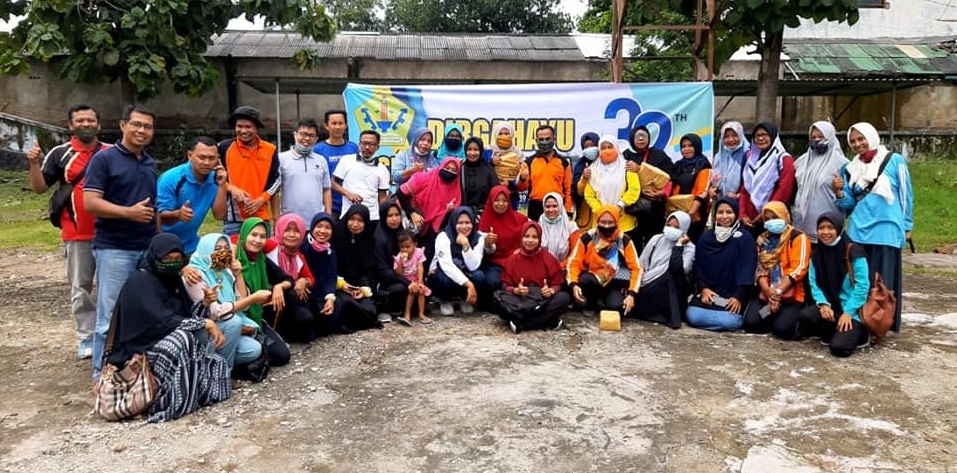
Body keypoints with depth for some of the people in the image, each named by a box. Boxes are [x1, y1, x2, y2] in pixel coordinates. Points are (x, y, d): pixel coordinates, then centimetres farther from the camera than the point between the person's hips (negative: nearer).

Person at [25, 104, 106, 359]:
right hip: (77, 234, -1)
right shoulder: (60, 154, -2)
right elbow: (39, 188, 0)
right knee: (81, 287, 6)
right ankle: (86, 337, 15)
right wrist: (34, 164, -15)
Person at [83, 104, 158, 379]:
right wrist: (128, 212, -21)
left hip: (148, 249, 6)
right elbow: (90, 202, -12)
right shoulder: (104, 158, -4)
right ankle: (103, 374, 8)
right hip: (114, 249, -6)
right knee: (110, 316, -3)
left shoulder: (150, 164, 16)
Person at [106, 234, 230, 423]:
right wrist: (205, 323, -23)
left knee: (217, 364, -9)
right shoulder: (139, 282, -15)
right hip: (139, 352, -7)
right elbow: (163, 322, -26)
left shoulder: (173, 280, 9)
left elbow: (187, 316, 9)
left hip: (168, 342, 8)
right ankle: (178, 401, -27)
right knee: (184, 338, -34)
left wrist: (204, 303, -11)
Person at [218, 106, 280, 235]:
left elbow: (276, 181, 8)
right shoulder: (224, 148, -1)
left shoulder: (270, 150, 4)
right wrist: (231, 188, -14)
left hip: (261, 217, 2)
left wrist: (261, 199, -5)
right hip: (233, 218, -2)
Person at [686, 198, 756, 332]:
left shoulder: (745, 238, -1)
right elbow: (698, 266, 8)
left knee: (730, 322, -27)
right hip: (708, 293, 3)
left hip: (733, 295, -3)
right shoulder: (706, 237, 9)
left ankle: (737, 315, 6)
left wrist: (738, 297, -16)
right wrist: (703, 288, -7)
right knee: (693, 316, -21)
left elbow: (747, 270, -7)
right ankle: (723, 315, 6)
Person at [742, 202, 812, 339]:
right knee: (751, 324, -18)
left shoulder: (798, 237, -2)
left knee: (782, 328, -25)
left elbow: (798, 269, -13)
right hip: (767, 295, 5)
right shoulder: (762, 239, 14)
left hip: (793, 296, -4)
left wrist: (778, 292, -19)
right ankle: (774, 317, 13)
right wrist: (767, 290, -13)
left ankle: (800, 323, 10)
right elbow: (760, 268, 6)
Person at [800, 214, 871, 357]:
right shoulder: (816, 254, 4)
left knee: (839, 347, -24)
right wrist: (823, 303, -15)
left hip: (854, 310, -5)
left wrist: (848, 312, -19)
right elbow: (814, 283, 3)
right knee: (806, 315, -26)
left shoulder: (854, 252, -13)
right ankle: (835, 334, 3)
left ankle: (860, 334, 10)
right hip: (830, 306, 5)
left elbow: (862, 286, -14)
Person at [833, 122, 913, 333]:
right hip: (858, 231, 4)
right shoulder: (849, 168, 11)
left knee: (882, 283, 0)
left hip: (886, 231, -3)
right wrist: (839, 192, -9)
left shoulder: (895, 161, 0)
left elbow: (906, 195, 5)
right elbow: (849, 204, 11)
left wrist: (906, 226, 6)